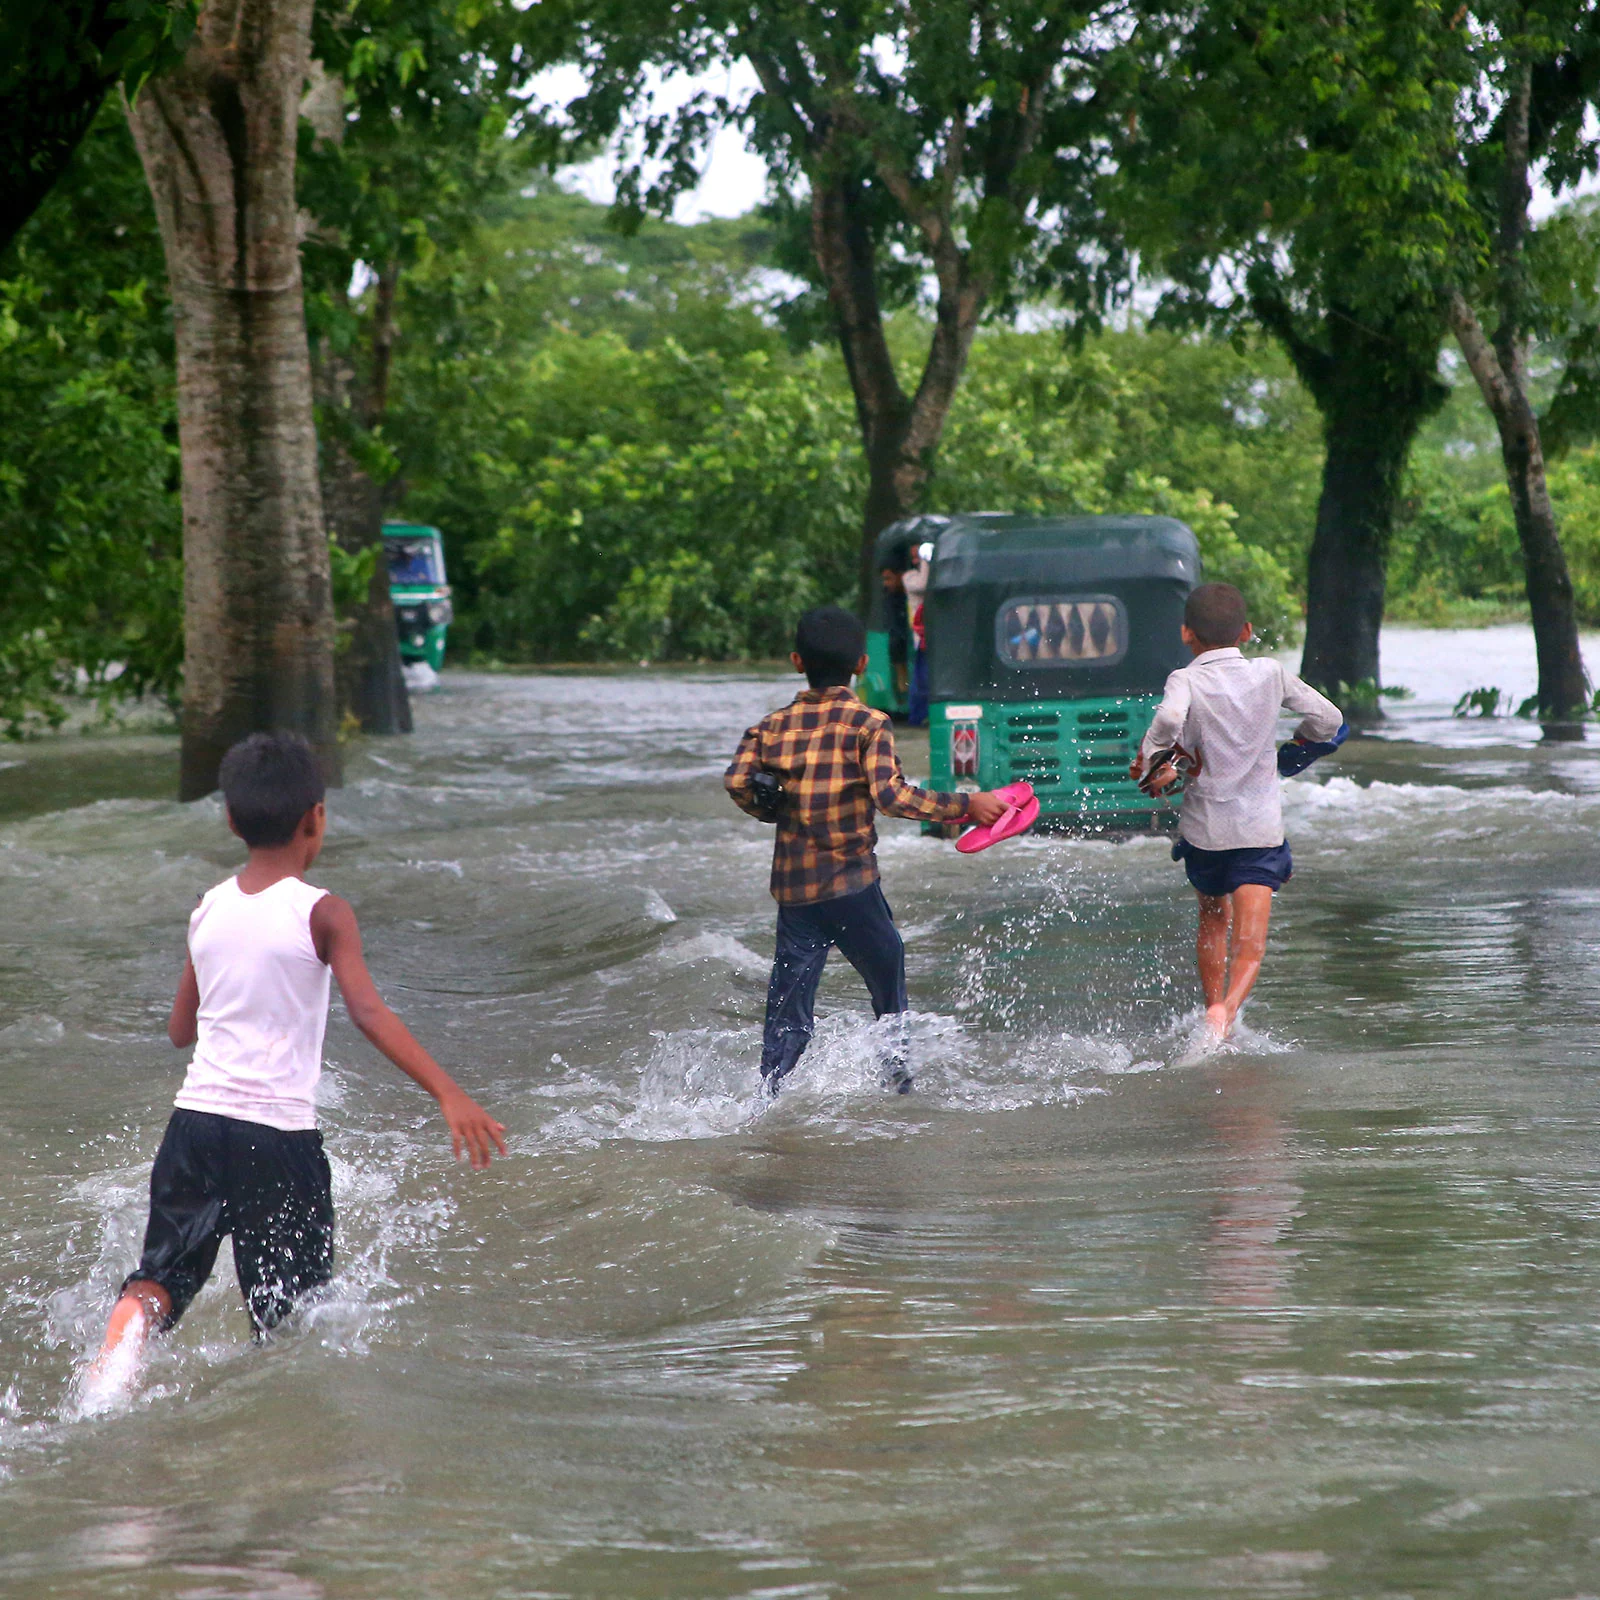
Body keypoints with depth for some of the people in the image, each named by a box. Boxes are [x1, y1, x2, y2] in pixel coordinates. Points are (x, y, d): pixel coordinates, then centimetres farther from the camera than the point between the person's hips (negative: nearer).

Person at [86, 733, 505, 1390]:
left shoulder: (207, 911, 8)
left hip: (196, 1117, 4)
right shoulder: (322, 914, -7)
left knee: (159, 1276, 7)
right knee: (287, 1315, 7)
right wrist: (449, 1095, -22)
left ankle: (114, 1354, -20)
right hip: (278, 1133, -4)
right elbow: (368, 1012, -18)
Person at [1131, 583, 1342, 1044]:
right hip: (1260, 829, 0)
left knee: (1213, 920, 27)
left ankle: (1214, 1005, 30)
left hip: (1204, 828, 0)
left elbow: (1169, 717, -32)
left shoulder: (1186, 681, -8)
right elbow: (1329, 719, 8)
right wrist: (1298, 739, 28)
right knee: (1249, 947, -7)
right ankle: (1226, 1010, -32)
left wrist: (1152, 761, -16)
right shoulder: (1270, 673, 1)